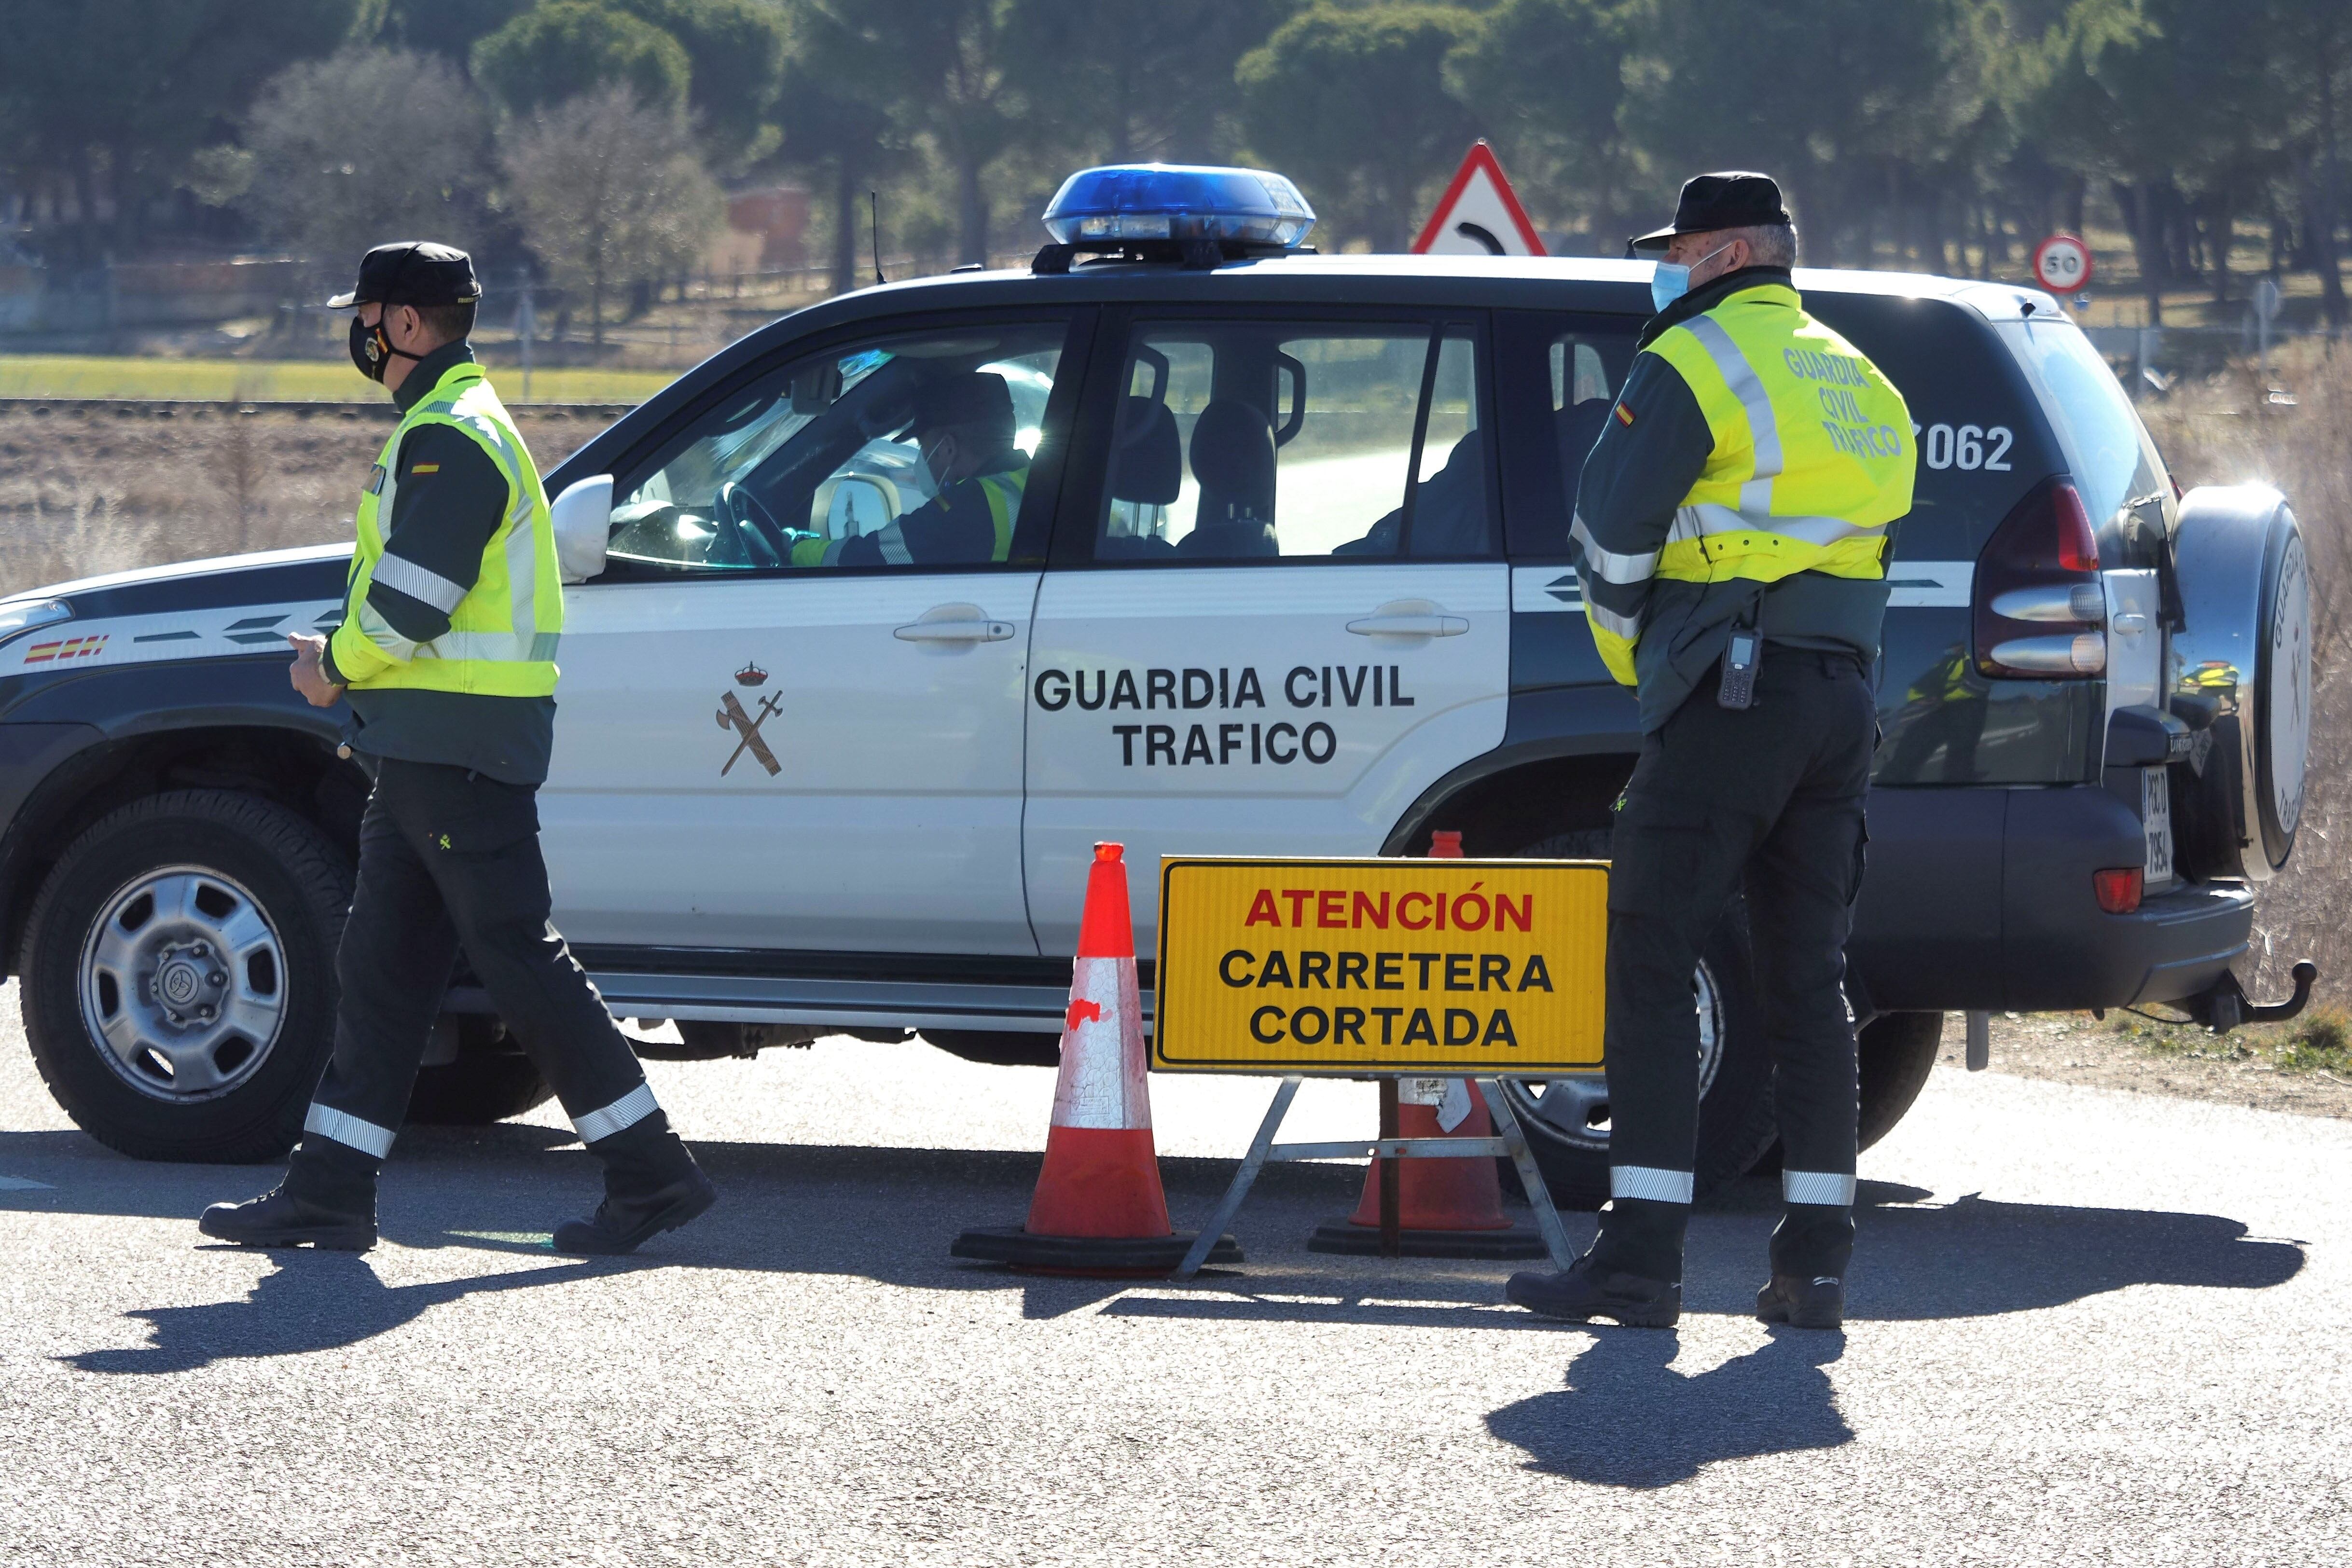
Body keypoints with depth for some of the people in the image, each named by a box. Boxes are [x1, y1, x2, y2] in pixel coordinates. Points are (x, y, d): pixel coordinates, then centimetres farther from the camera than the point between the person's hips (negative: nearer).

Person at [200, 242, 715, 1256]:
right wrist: (346, 662, 10)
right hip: (432, 744, 11)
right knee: (380, 967, 10)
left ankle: (651, 1174, -6)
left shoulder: (447, 437, -15)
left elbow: (411, 599, -22)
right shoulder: (448, 427, 19)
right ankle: (330, 1192, 12)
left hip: (459, 746, -11)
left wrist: (338, 665, -5)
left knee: (518, 957, -8)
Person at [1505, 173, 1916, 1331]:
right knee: (1808, 977, 10)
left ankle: (1641, 1256, -11)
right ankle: (1814, 1264, 7)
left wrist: (1631, 655, 8)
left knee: (1652, 965, -6)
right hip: (1843, 697, 8)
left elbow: (1610, 538, -8)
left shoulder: (1693, 366, -6)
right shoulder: (1857, 382, 21)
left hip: (1732, 696, -8)